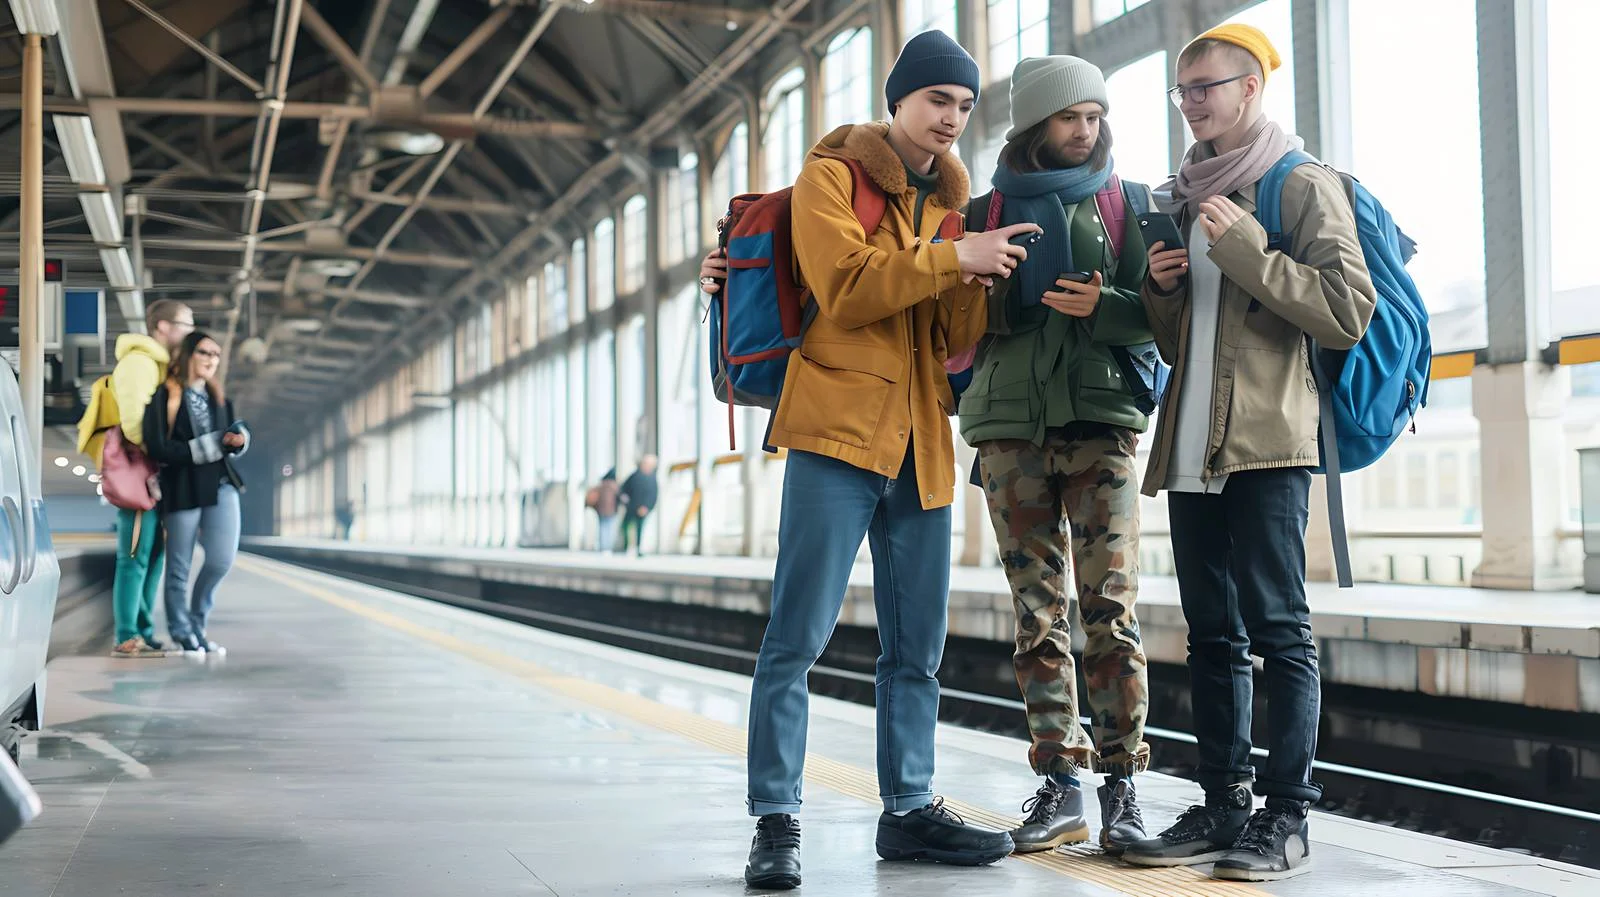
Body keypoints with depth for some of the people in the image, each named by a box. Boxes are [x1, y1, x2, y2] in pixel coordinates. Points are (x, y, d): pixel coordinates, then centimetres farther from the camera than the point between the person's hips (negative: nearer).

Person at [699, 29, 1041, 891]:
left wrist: (976, 283, -6)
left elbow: (957, 341, 13)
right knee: (798, 635, -8)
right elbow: (845, 285, -15)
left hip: (920, 443, 7)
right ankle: (775, 820, -3)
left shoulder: (950, 199, 19)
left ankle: (908, 808, 19)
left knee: (917, 647, 9)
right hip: (840, 429, -6)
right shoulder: (831, 176, 1)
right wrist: (952, 256, -16)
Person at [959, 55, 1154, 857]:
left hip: (1101, 420, -1)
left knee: (1110, 605, -9)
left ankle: (1121, 783, -3)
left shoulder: (1127, 203, 10)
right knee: (1038, 611, 1)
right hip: (1009, 427, 2)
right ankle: (1060, 784, 6)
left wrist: (1104, 306, -14)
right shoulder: (986, 210, 13)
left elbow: (1159, 311, 4)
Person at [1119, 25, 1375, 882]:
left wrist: (1245, 249, -14)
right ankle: (1223, 805, 14)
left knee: (1277, 629, -7)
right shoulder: (1186, 197, 22)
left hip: (1267, 442, -7)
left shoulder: (1304, 185, 0)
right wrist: (1159, 290, 6)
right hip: (1191, 446, 7)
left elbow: (1349, 310, -11)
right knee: (1212, 634, 9)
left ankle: (1286, 816, -4)